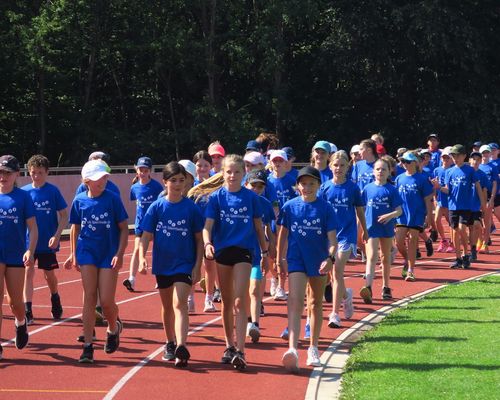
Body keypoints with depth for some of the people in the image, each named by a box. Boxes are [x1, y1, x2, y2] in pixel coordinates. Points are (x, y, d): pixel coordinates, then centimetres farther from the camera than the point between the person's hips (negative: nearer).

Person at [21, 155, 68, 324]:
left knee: (49, 275, 12)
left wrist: (57, 236, -14)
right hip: (28, 241, 1)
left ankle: (55, 299, 40)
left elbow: (64, 216, -4)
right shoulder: (24, 191, -1)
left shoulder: (53, 191, -6)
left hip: (48, 242, -1)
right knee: (28, 272, -9)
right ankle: (27, 311, -8)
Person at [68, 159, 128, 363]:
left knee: (106, 301, -4)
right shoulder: (80, 201, 0)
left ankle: (113, 328, 30)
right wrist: (74, 254, 12)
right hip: (87, 253, 2)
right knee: (89, 298, -2)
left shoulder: (112, 199, -7)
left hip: (109, 254, -2)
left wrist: (119, 254, -10)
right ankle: (87, 346, 0)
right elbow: (75, 228, 12)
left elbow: (124, 228, -3)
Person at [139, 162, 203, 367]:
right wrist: (142, 257, -19)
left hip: (184, 265, -3)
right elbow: (146, 236, -2)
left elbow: (199, 239, 0)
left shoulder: (191, 208, -5)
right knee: (167, 306, 17)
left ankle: (181, 347, -30)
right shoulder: (157, 207, -1)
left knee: (179, 304, -18)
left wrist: (197, 266, -5)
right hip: (162, 265, 3)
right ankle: (170, 344, 34)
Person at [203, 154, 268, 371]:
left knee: (239, 301, -12)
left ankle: (240, 351, -17)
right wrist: (207, 244, -25)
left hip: (243, 251, -2)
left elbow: (258, 227, 10)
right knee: (226, 302, 12)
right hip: (222, 251, 2)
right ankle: (229, 346, 25)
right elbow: (207, 225, -7)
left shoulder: (251, 197, 1)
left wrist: (265, 251, 13)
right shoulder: (216, 197, 0)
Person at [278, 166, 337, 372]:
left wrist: (330, 258, -24)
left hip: (319, 261, 1)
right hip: (296, 260, -1)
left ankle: (313, 348, 31)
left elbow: (332, 237, -9)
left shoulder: (325, 208, -6)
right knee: (295, 301, -17)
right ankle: (292, 349, -30)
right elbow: (283, 234, 9)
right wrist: (280, 258, 11)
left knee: (316, 304, 15)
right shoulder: (290, 207, -2)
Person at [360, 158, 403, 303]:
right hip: (371, 227, -1)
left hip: (387, 228, 1)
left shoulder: (391, 190, -2)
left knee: (386, 258, 15)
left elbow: (399, 211, -4)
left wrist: (390, 215, -24)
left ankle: (386, 287, 28)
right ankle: (368, 287, -26)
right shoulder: (367, 189, 2)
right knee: (371, 257, -13)